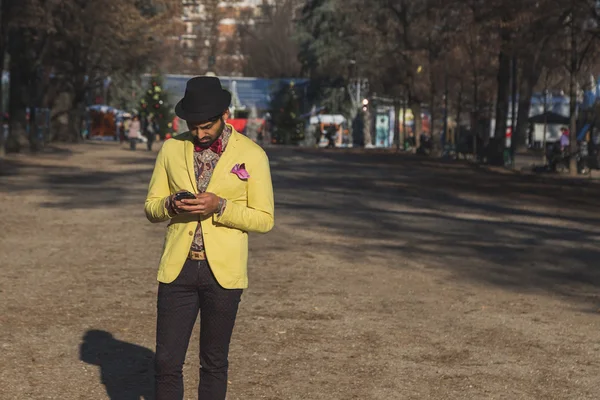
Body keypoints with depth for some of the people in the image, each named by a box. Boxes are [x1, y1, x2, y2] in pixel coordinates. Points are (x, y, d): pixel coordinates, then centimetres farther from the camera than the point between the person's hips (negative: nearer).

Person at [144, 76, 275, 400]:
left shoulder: (252, 155, -2)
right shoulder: (172, 149, 6)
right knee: (166, 363, 0)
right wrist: (170, 204, -12)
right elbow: (151, 207, 11)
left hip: (222, 273, -2)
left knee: (214, 364, 10)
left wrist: (220, 206, -18)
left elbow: (264, 219, -2)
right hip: (177, 269, 2)